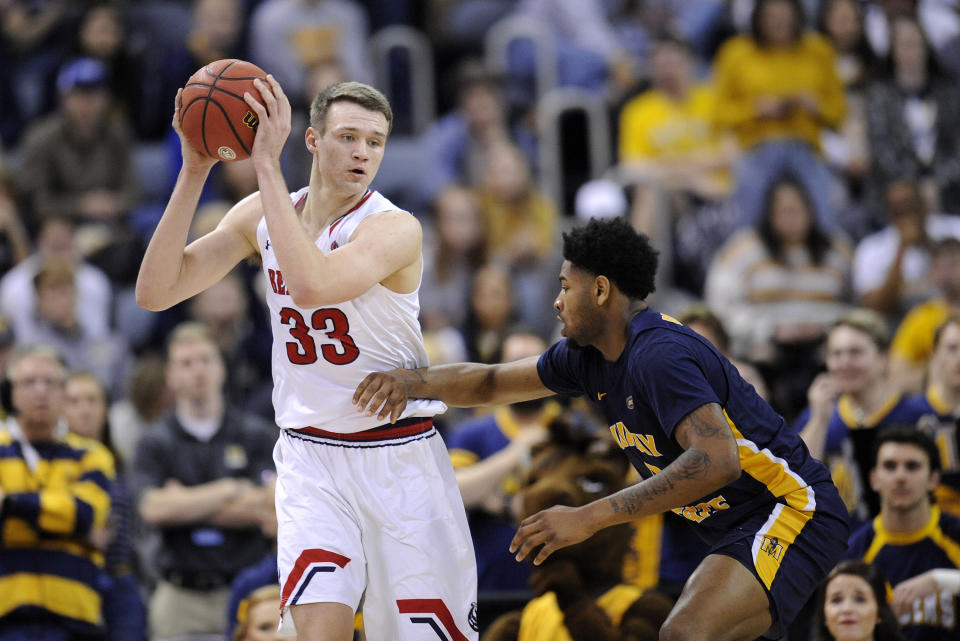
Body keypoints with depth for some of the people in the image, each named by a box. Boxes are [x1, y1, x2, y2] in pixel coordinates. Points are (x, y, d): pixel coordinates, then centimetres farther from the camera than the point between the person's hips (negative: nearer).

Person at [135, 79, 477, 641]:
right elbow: (156, 292, -8)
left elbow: (312, 285, -37)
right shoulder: (262, 215, 0)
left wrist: (268, 164, -34)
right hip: (310, 454, 3)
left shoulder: (394, 229, -17)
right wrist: (194, 173, -16)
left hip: (400, 456, -3)